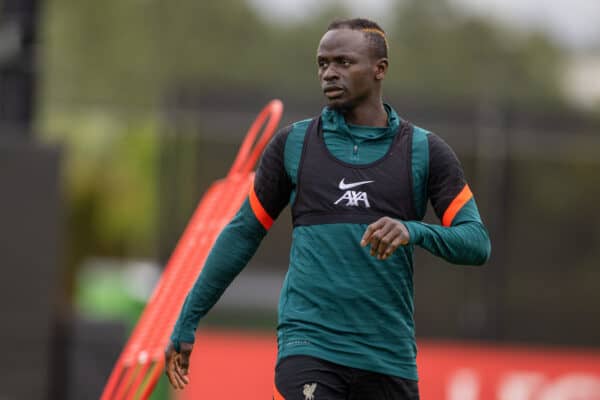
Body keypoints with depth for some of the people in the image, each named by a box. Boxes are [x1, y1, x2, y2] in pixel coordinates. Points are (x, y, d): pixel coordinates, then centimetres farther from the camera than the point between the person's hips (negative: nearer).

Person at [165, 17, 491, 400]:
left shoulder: (424, 151, 5)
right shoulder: (293, 143, 7)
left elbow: (477, 243, -1)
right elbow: (243, 234, 13)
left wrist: (413, 231, -21)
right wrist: (186, 324, 13)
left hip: (388, 360, 1)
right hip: (308, 348, -1)